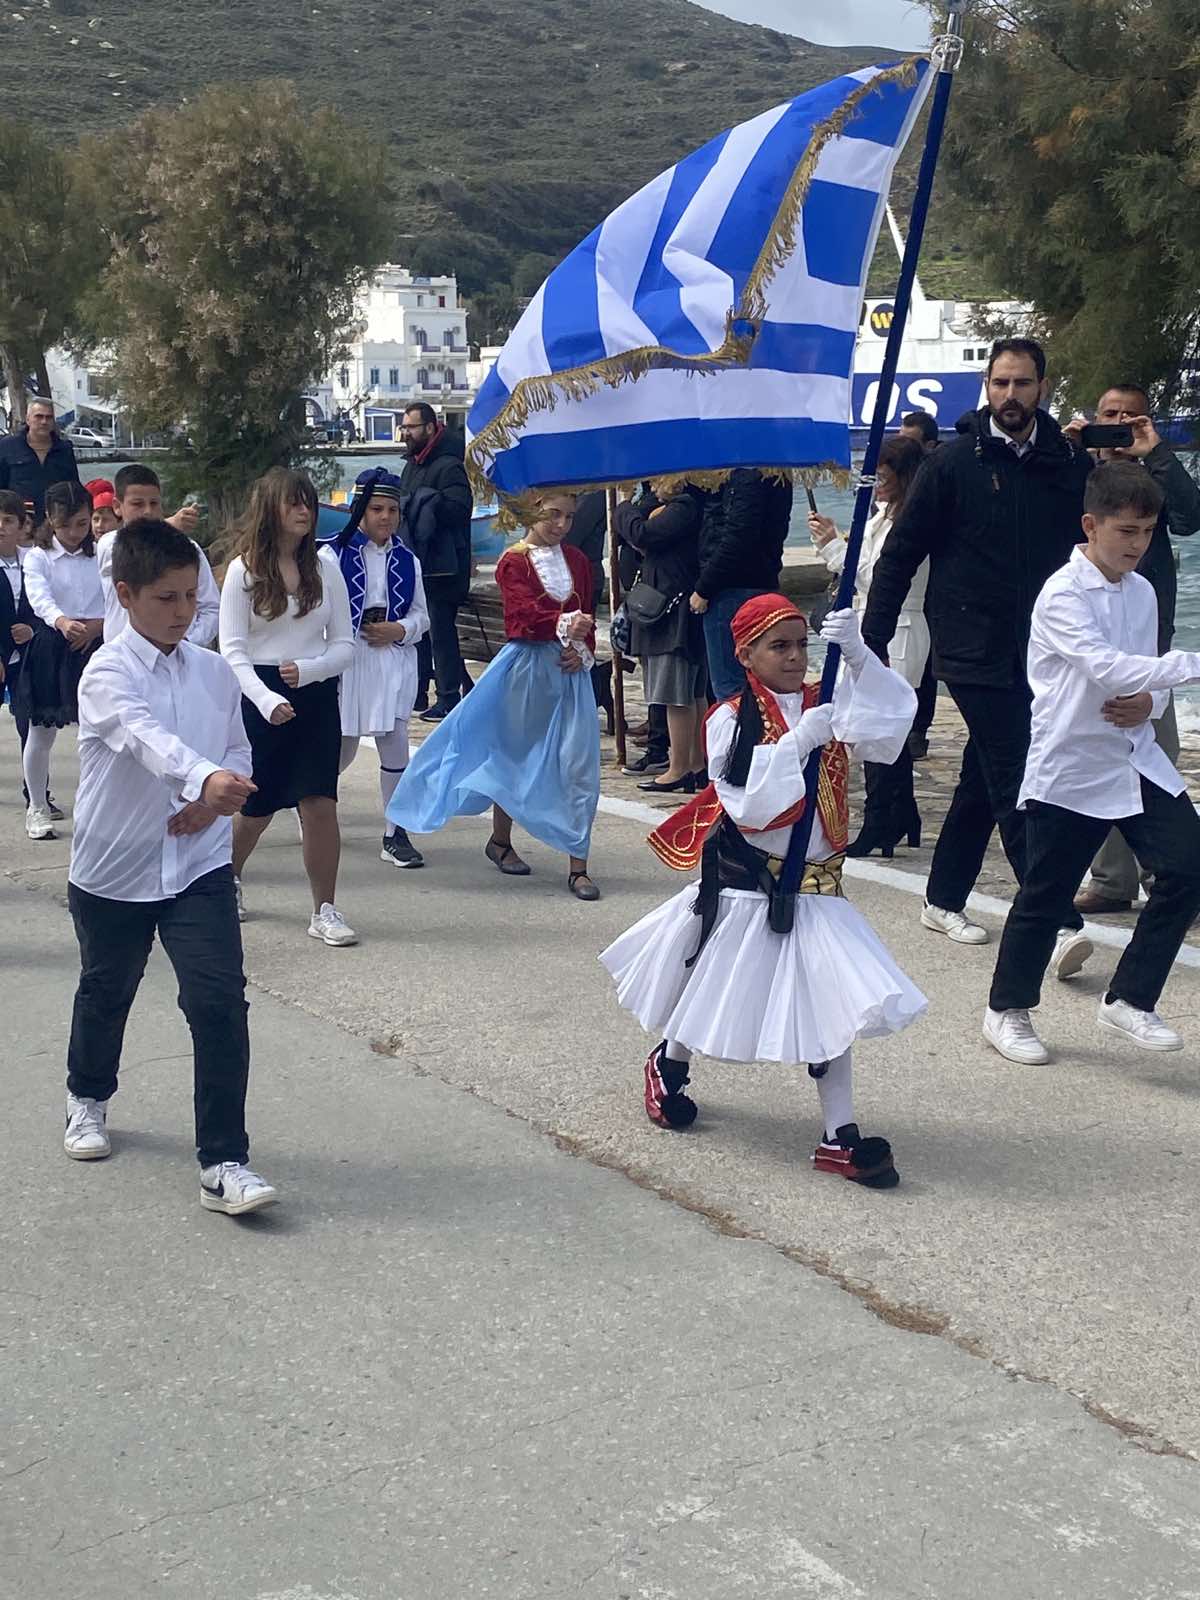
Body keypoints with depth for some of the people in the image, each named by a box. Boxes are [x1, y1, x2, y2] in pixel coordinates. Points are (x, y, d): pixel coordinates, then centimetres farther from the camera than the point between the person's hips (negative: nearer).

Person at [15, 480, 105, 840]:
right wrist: (62, 621, -43)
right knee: (42, 732, 7)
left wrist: (95, 626, -20)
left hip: (95, 645, 2)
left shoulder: (101, 555, 5)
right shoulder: (38, 558, -4)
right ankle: (36, 808, 20)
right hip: (50, 649, -2)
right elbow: (40, 598, -22)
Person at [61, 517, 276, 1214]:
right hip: (113, 868, -2)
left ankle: (224, 1162, -6)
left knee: (220, 1002, -11)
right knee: (106, 993, 20)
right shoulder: (108, 673, -15)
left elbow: (238, 748, 11)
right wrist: (206, 776, -54)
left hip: (200, 864, 2)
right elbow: (145, 735, -35)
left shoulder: (215, 672, 0)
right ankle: (89, 1098, 49)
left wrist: (214, 802, -10)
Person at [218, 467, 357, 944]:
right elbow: (232, 650, -9)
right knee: (255, 806, 10)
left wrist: (307, 668, -15)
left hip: (316, 696, 2)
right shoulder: (244, 569, -4)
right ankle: (228, 880, 38)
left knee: (320, 803, -7)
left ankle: (325, 910, 3)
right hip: (259, 695, -2)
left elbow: (344, 645, 5)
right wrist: (267, 699, -24)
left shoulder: (325, 567, 4)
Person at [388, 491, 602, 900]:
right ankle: (500, 840, 32)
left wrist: (583, 651, -6)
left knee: (580, 763, -5)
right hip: (526, 664, -3)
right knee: (514, 753, 9)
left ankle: (578, 866, -3)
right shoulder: (513, 562, -4)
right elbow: (525, 612, -20)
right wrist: (564, 623, -37)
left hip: (569, 669, 3)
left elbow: (586, 616, 14)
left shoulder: (577, 561, 11)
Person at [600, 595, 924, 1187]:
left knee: (830, 1003, -3)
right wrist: (798, 743, -26)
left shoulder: (826, 705, 1)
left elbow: (893, 717, -15)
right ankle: (668, 1064, 45)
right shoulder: (731, 719, -11)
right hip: (746, 882, -3)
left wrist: (857, 655, -27)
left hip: (814, 883, 3)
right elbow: (748, 804, -20)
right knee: (717, 992, 14)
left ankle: (840, 1137, 2)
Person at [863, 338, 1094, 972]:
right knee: (1015, 790, -10)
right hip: (974, 651, -5)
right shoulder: (954, 462, -4)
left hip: (1040, 652, 5)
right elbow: (900, 554, -1)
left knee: (984, 782, 15)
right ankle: (1059, 925, -14)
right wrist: (872, 641, -3)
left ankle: (943, 901, 30)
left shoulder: (1069, 463, 6)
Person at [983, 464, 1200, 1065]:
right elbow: (1105, 667, -28)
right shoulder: (1063, 596, -15)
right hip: (1071, 767, -7)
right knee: (1045, 895, 4)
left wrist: (1148, 703, -7)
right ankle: (1007, 1011, 24)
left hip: (1135, 759, 7)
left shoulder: (1142, 592, 8)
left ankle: (1129, 999, 12)